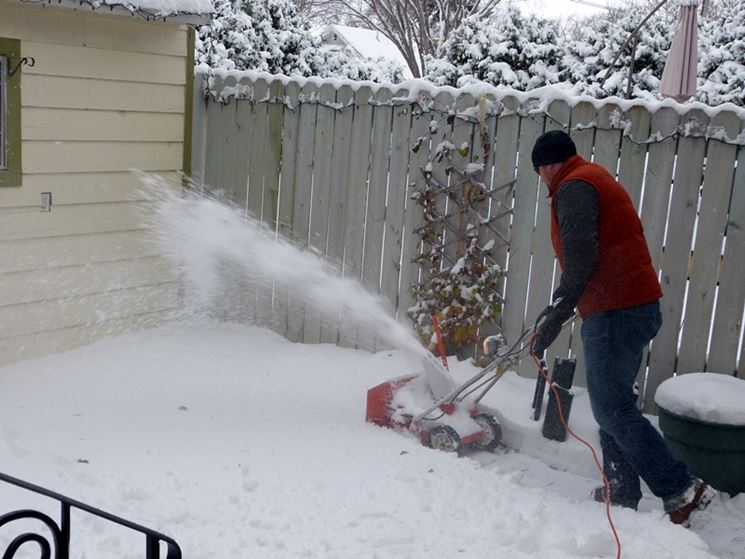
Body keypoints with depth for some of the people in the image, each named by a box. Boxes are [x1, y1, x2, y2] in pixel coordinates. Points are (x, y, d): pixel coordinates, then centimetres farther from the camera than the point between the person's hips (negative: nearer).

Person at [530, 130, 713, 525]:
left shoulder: (574, 188, -9)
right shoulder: (595, 179, 23)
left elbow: (581, 258, -21)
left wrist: (557, 315, -17)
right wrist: (561, 306, 31)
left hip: (616, 313, -10)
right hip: (636, 307, 10)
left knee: (613, 407, -6)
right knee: (610, 403, 16)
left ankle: (680, 489, -4)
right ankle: (621, 492, 22)